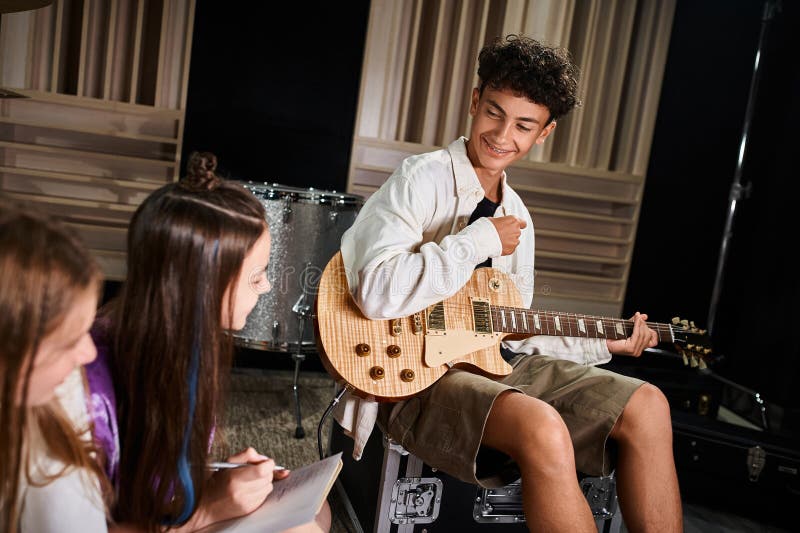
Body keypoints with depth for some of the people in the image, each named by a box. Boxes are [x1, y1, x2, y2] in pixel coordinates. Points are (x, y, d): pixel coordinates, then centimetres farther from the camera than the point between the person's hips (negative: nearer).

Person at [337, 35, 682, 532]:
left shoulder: (516, 217, 13)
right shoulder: (422, 179, -10)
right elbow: (377, 294, -27)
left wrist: (604, 344, 11)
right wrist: (482, 239, -19)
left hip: (491, 362, 8)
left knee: (646, 406, -4)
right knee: (544, 429, -33)